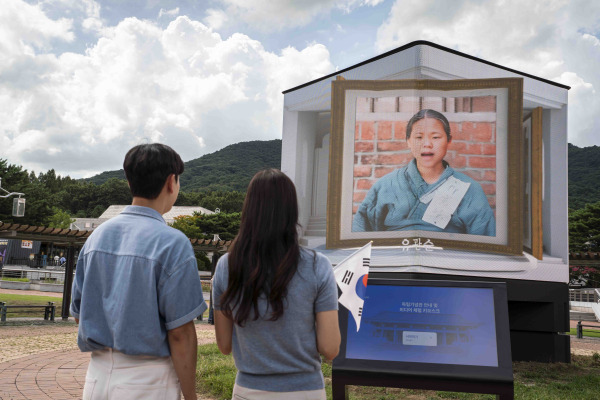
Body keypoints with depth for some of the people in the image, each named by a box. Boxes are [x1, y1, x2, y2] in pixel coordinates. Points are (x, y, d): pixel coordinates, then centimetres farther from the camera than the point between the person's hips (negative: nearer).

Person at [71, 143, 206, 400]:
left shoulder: (96, 236, 4)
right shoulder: (173, 243, -16)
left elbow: (78, 314, 10)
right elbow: (180, 333, -16)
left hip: (97, 376, 6)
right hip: (147, 379, -6)